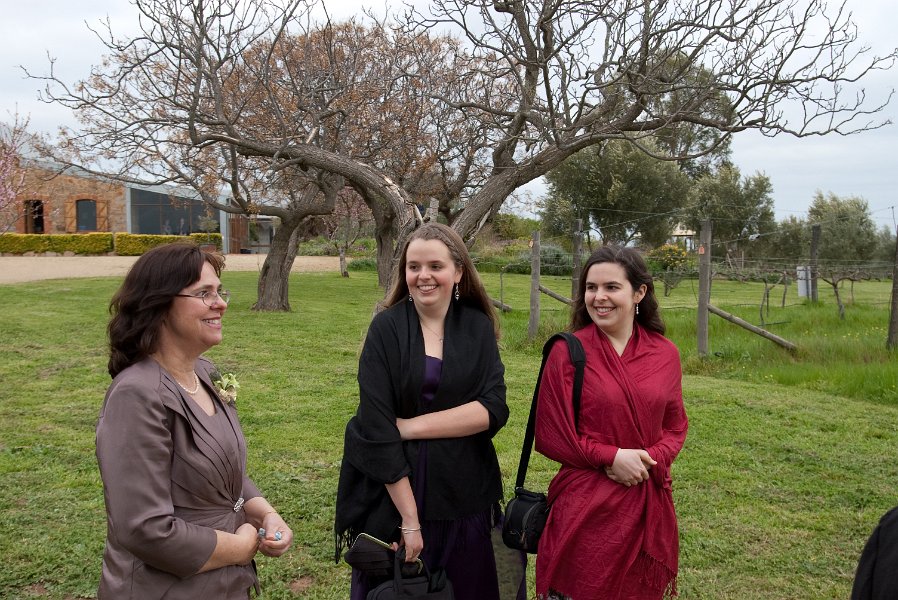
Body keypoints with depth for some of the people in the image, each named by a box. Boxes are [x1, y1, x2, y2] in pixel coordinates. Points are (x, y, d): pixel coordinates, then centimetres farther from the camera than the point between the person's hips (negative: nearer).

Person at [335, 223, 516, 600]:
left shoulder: (479, 328, 0)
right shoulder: (386, 328, -8)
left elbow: (494, 409, -10)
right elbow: (377, 426, -13)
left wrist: (411, 426, -17)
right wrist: (409, 517, -16)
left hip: (465, 497, 2)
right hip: (395, 492, -2)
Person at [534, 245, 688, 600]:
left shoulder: (665, 354, 2)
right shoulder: (568, 352, -9)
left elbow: (675, 428, 9)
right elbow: (551, 436, -6)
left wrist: (649, 460, -11)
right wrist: (612, 457, -16)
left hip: (649, 502, 4)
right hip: (586, 507, -3)